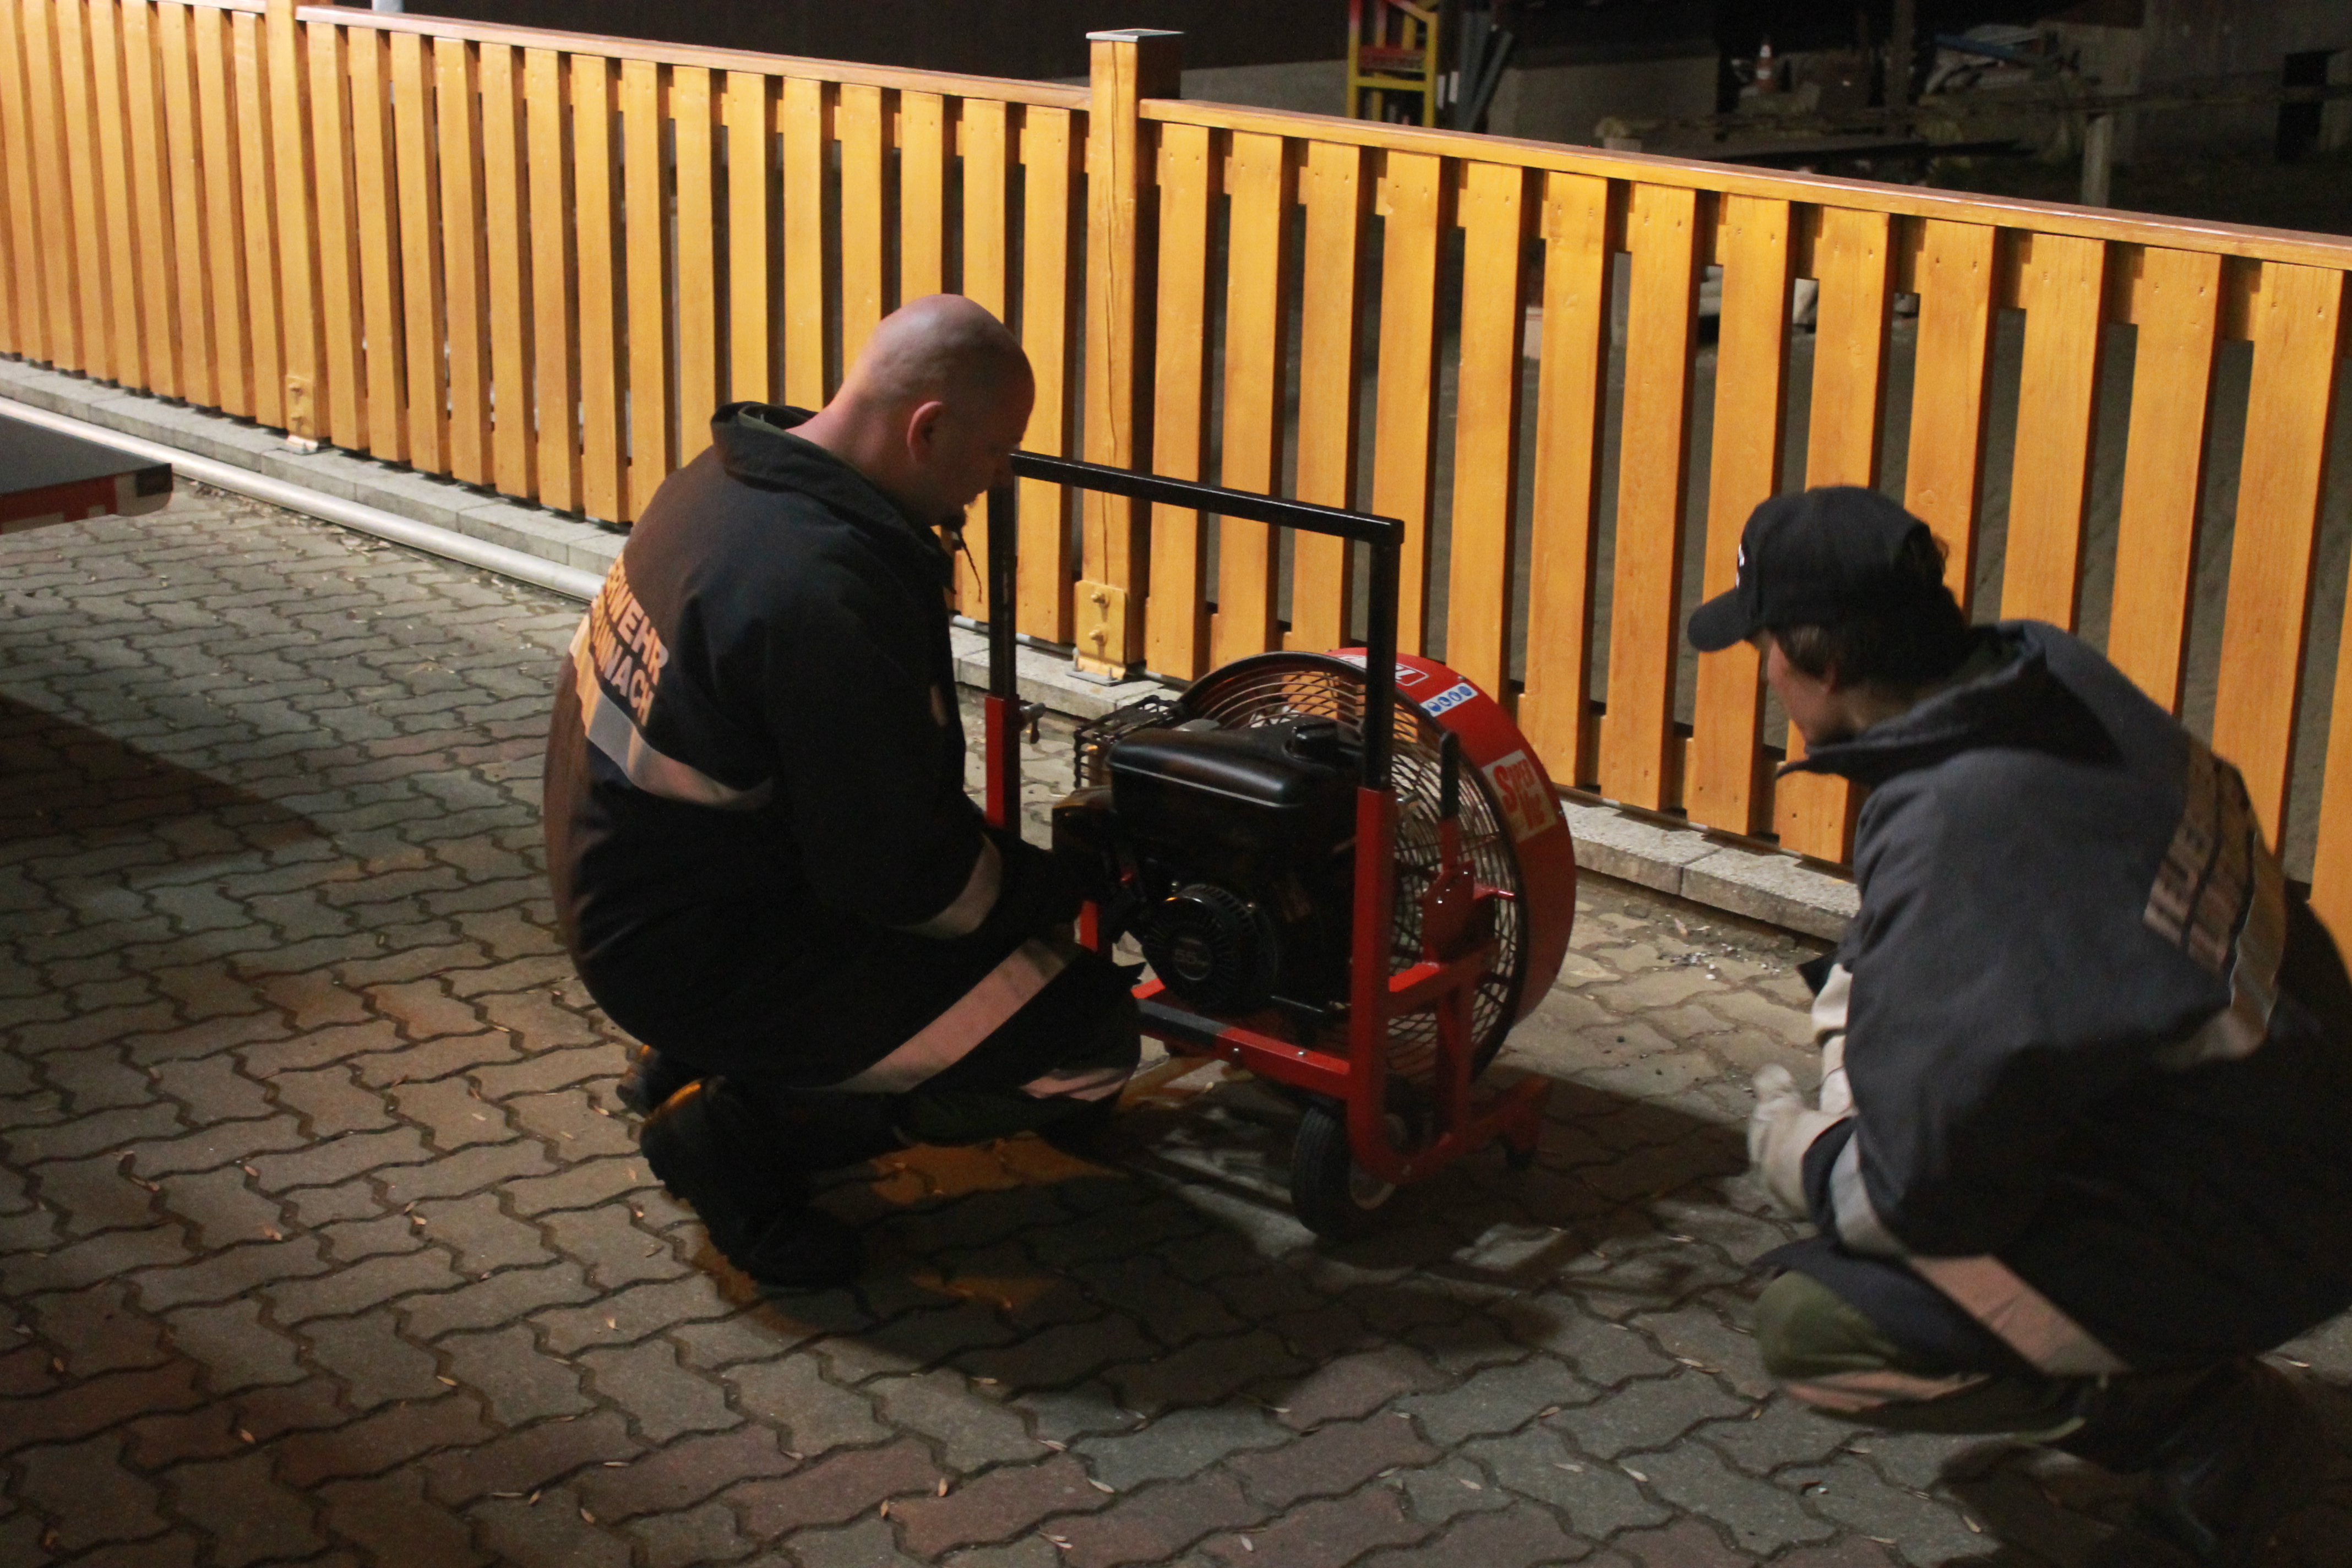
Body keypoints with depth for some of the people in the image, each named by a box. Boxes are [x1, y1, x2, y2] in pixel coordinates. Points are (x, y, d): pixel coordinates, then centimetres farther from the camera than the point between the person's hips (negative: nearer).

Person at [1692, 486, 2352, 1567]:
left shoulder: (1953, 832, -30)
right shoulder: (2052, 679, -4)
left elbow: (1926, 1185, -24)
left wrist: (1800, 1161, -5)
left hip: (2234, 1245, -9)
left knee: (1810, 1329, -10)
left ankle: (2209, 1424, 0)